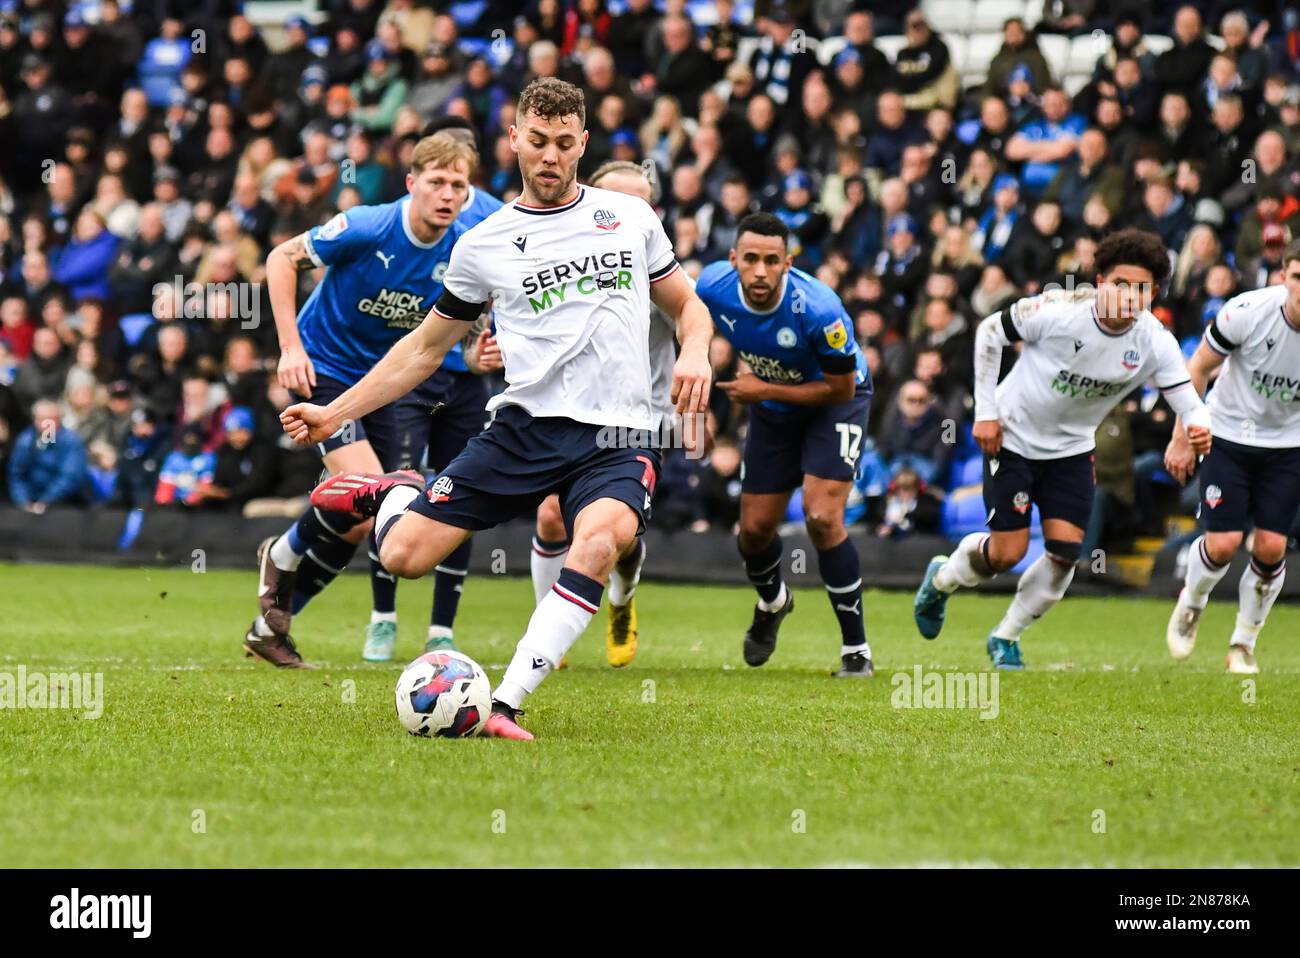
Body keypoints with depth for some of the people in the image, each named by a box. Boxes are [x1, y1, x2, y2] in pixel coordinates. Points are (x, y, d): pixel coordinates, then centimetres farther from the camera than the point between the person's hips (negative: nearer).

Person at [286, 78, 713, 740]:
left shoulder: (630, 216, 11)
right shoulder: (484, 245, 9)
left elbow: (686, 304, 22)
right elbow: (426, 347, 18)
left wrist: (694, 353, -2)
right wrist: (336, 414, 13)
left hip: (619, 437, -1)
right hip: (526, 428, 1)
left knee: (599, 538, -34)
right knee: (403, 556, -11)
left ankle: (505, 704, -34)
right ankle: (390, 495, 28)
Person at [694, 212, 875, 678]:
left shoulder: (818, 309, -37)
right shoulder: (713, 286, -24)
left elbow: (840, 389, -24)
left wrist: (764, 390, -26)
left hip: (833, 403, -5)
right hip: (772, 410, 5)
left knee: (822, 517, -21)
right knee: (754, 529, 8)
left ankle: (855, 647, -7)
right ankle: (772, 602, 45)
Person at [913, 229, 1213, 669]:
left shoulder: (1155, 343, -16)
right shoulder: (1058, 311, -26)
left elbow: (1187, 400, -15)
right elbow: (990, 332, -12)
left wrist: (1198, 428, -40)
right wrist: (985, 412, -11)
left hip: (1071, 447, 4)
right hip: (1013, 436, -4)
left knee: (1065, 551, -8)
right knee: (1007, 552, -7)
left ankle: (1006, 637, 15)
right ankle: (941, 579, 27)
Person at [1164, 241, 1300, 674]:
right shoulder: (1247, 312, -23)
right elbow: (1198, 367, -9)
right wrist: (1182, 438, -6)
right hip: (1228, 437, -2)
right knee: (1223, 542, -10)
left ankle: (1243, 645, 15)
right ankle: (1191, 603, 25)